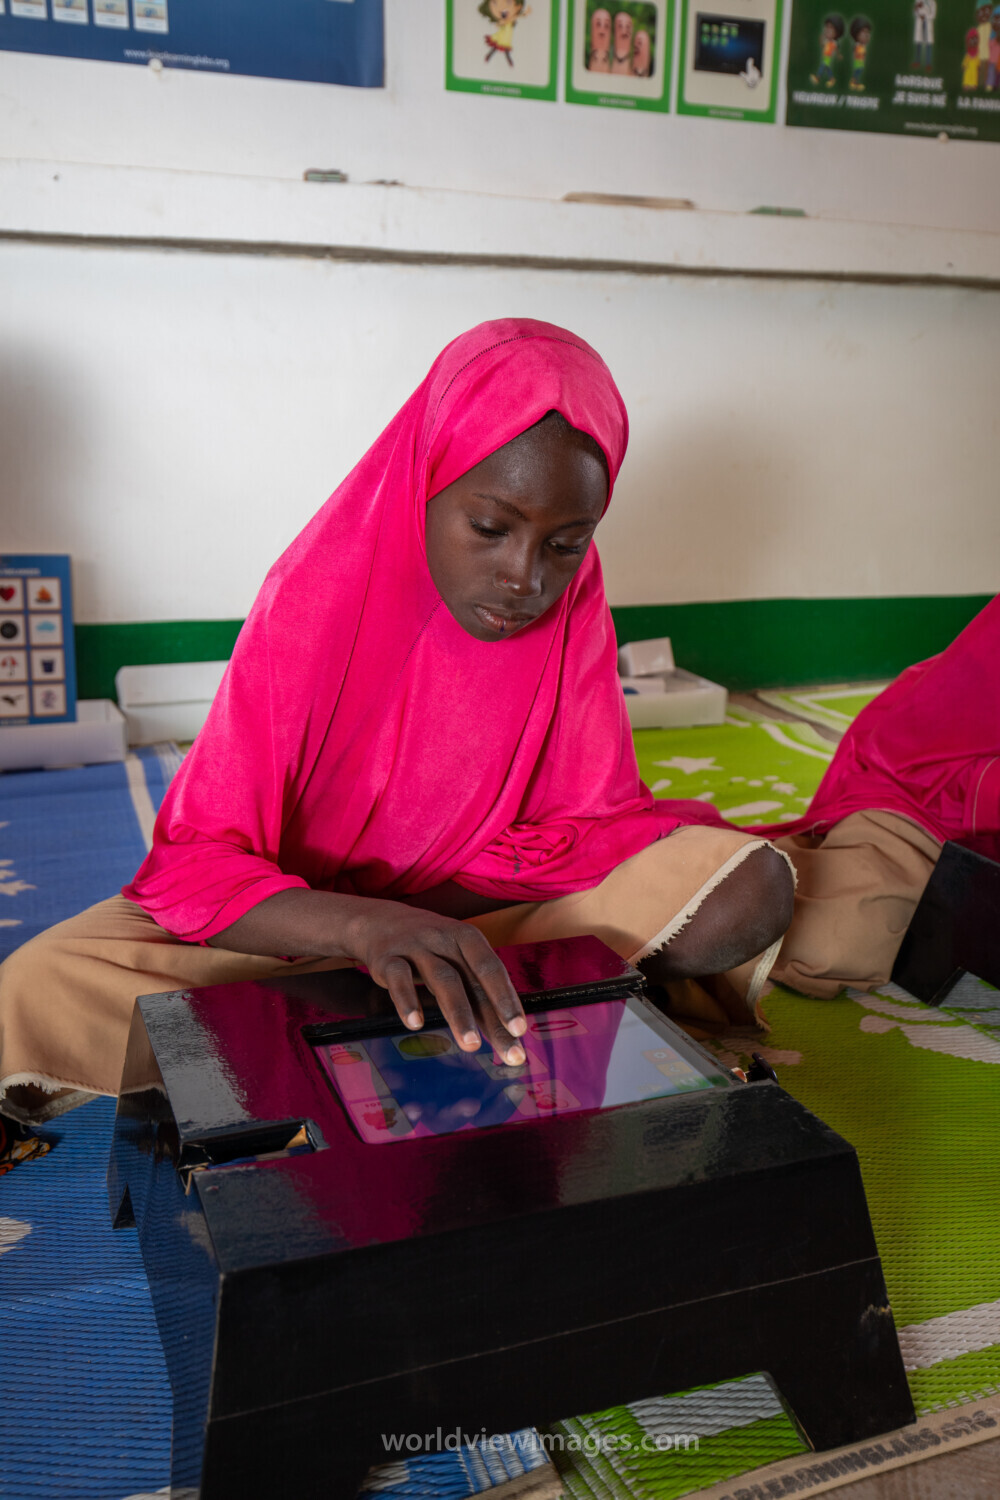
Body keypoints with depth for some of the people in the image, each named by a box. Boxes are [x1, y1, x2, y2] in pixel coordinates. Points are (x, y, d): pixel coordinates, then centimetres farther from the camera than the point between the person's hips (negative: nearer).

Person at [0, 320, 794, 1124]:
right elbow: (194, 859, -23)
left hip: (491, 907, 2)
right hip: (310, 920, -1)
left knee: (751, 884, -20)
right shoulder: (316, 603, -20)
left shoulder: (574, 611, -11)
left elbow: (588, 825, -8)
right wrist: (364, 924, -43)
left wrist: (431, 914, -24)